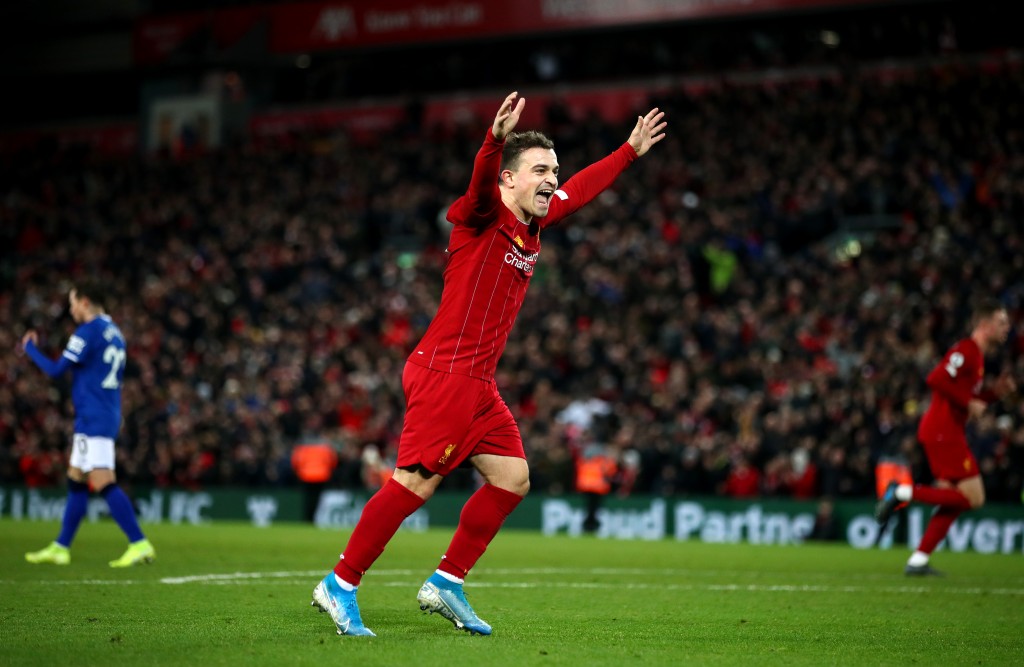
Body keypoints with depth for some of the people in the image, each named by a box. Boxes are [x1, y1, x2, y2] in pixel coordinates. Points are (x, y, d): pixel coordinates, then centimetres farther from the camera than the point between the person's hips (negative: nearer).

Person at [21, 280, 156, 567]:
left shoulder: (87, 333, -12)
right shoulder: (114, 333, 15)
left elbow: (56, 370, -10)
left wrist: (29, 347, 4)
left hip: (93, 420, -10)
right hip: (109, 415, 10)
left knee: (104, 482, -15)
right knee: (76, 482, 15)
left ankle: (140, 544, -21)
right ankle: (60, 548, 21)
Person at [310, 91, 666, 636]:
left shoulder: (533, 223, 15)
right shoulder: (483, 216, -9)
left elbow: (581, 189, 31)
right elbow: (481, 182, -32)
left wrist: (630, 150, 40)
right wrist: (496, 140, -53)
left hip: (478, 382, 9)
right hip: (444, 371, -9)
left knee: (512, 479, 7)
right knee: (415, 483, -13)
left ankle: (446, 585, 15)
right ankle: (339, 586, -4)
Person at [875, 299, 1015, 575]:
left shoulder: (976, 355, 20)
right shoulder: (966, 350, -12)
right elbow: (936, 379, -25)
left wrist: (994, 392, 12)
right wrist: (969, 403, -19)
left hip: (946, 433, 10)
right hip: (943, 431, -10)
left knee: (954, 502, 9)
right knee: (973, 497, -11)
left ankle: (918, 561, 8)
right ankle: (904, 492, -11)